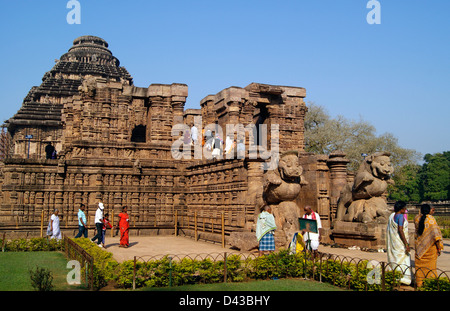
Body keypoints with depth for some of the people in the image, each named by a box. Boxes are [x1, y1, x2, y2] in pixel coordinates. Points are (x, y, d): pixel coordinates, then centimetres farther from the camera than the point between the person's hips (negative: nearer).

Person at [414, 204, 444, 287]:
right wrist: (439, 247, -11)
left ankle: (419, 283, 16)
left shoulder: (417, 218, -2)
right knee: (430, 265, 7)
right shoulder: (431, 219, -15)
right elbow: (435, 233, -17)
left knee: (420, 265, 12)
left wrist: (429, 213, 23)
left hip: (419, 246, 4)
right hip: (430, 246, -3)